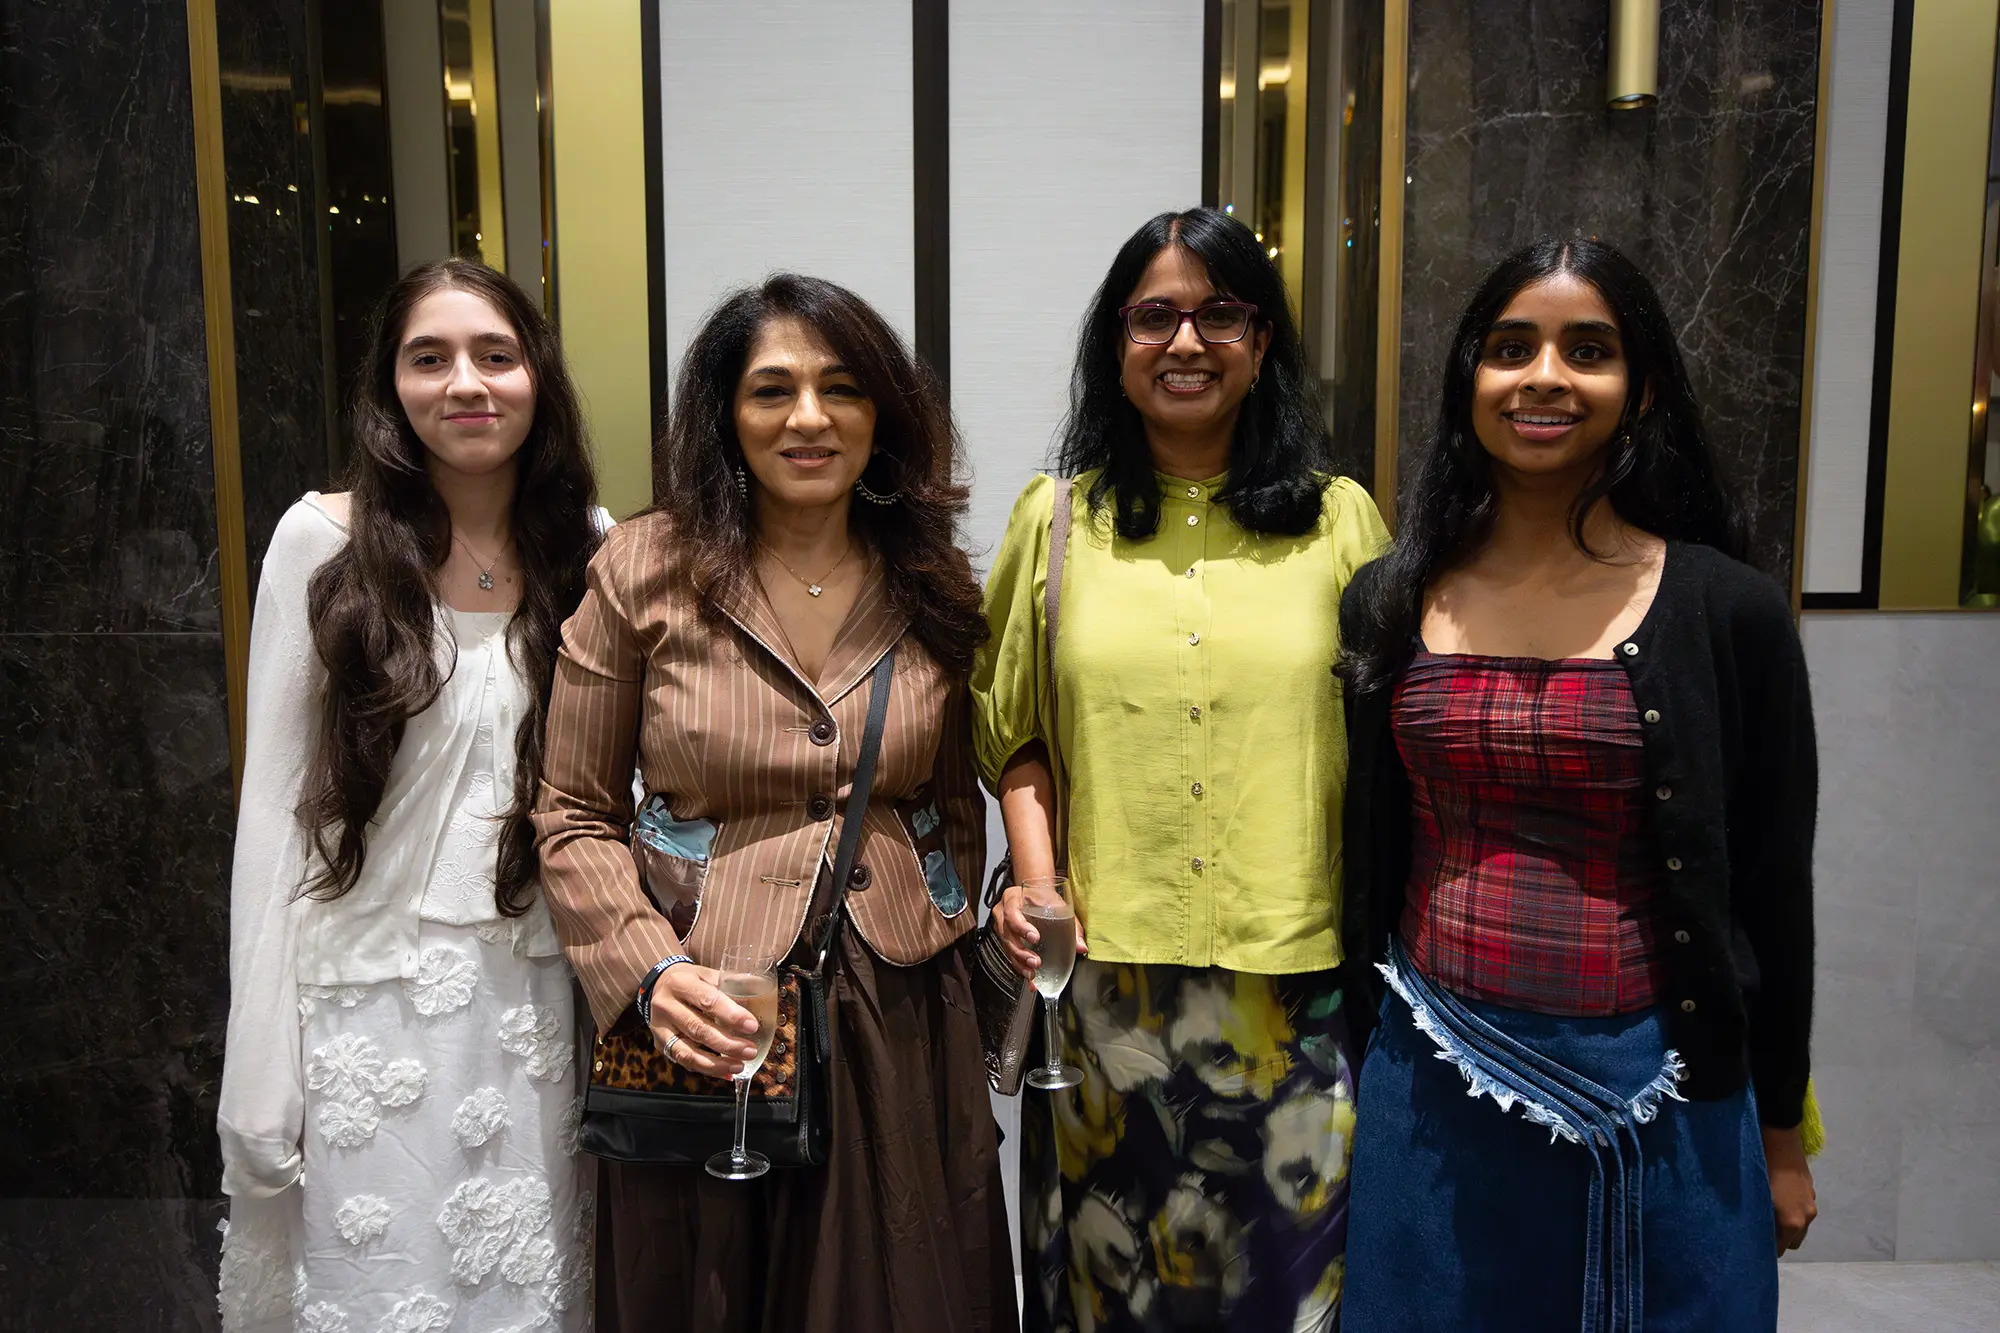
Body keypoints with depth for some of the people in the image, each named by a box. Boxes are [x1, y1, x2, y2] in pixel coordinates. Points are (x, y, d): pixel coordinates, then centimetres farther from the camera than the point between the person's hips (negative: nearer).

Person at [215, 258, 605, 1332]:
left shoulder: (592, 551, 0)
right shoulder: (323, 541, -6)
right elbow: (274, 800, -4)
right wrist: (262, 1063, -5)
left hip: (538, 993, 2)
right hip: (372, 994, -2)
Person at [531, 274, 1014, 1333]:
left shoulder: (935, 588, 3)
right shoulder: (643, 572, -6)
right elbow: (575, 816, -3)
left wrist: (948, 952, 10)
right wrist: (653, 971, -16)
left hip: (902, 1022, 3)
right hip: (709, 1026, -2)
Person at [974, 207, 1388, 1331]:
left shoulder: (1340, 519, 3)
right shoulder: (1057, 519, 5)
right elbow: (1014, 727, 10)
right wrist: (1036, 877, -4)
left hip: (1294, 975, 0)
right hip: (1105, 973, 1)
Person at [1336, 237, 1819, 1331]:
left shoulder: (1727, 611, -7)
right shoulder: (1385, 604, 0)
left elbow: (1771, 888, 0)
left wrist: (1780, 1133, 5)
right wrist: (1355, 1070, 11)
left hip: (1654, 1093, -1)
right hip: (1431, 1087, 2)